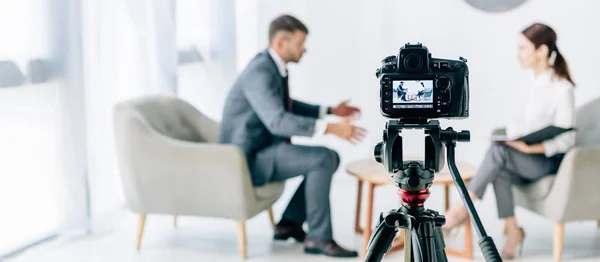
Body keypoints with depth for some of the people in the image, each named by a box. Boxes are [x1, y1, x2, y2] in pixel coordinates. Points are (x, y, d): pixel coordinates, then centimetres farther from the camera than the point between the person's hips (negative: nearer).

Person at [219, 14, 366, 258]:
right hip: (249, 160, -10)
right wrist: (331, 129, -42)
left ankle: (290, 222, 10)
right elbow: (278, 121, -37)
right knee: (322, 159, -21)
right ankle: (318, 237, -11)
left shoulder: (271, 66, 7)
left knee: (330, 158, 8)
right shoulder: (260, 72, -23)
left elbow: (285, 106, 25)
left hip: (261, 151, 10)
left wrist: (330, 111, 17)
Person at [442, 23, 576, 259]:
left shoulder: (562, 88, -13)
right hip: (528, 157, 7)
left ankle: (463, 208, -21)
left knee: (499, 151, -30)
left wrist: (530, 148, -30)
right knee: (500, 172, -26)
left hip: (550, 160, -7)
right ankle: (512, 231, -16)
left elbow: (566, 140, -16)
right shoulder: (535, 84, 11)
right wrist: (510, 134, -5)